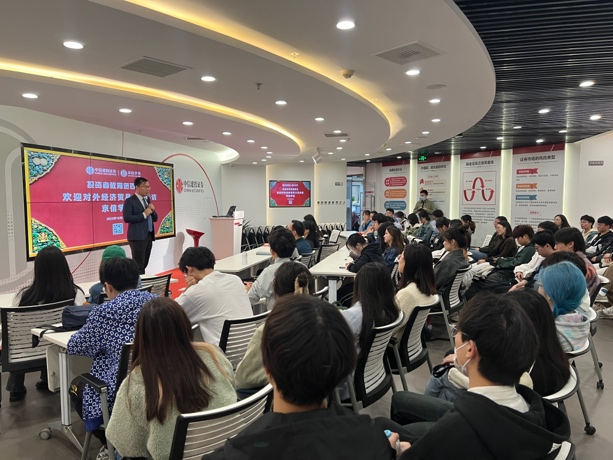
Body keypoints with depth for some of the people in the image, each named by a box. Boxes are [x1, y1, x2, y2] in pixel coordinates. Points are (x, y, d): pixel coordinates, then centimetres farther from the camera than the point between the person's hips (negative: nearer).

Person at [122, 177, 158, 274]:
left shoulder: (147, 200, 17)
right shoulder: (130, 201, -6)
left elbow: (155, 218, 18)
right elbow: (126, 218, -18)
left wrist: (152, 210, -2)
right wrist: (144, 214, -18)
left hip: (149, 236, 7)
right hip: (137, 237, -7)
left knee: (144, 264, 11)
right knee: (138, 265, -7)